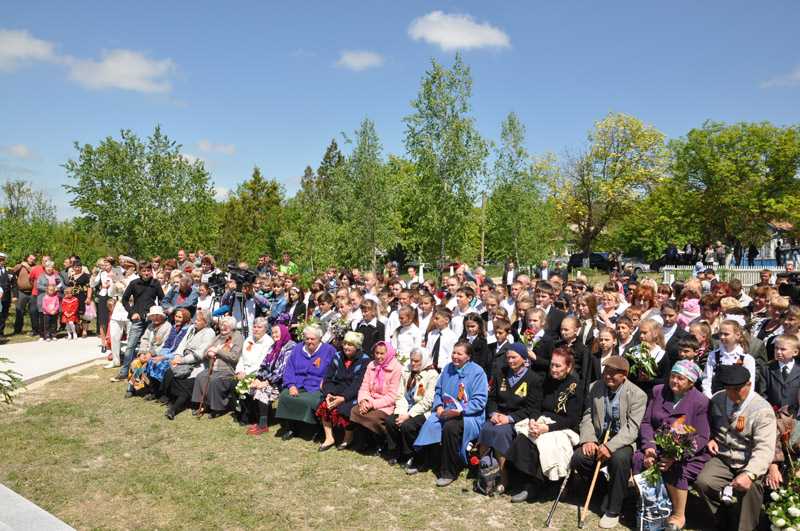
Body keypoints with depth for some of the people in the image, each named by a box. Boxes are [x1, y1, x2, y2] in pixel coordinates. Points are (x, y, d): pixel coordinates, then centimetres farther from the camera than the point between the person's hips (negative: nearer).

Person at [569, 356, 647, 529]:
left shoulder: (637, 395, -12)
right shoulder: (595, 388, 2)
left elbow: (632, 428, -18)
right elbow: (587, 416, 4)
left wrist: (611, 446, -29)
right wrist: (588, 439, -13)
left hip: (624, 441, -4)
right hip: (600, 438, 4)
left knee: (619, 459, -36)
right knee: (578, 458, -21)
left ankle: (613, 511, -16)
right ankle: (604, 490, 10)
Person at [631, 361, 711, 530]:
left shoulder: (700, 401, -6)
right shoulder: (659, 391, 7)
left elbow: (701, 438, -10)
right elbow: (646, 422, 5)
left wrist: (676, 456, -22)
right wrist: (648, 447, -13)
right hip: (658, 446, 4)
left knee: (674, 469, -32)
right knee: (639, 460, -25)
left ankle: (679, 516, -8)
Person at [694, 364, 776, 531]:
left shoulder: (763, 409, -11)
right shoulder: (717, 400, 4)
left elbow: (764, 448, -21)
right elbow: (709, 425, 23)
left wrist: (749, 474, -36)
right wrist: (710, 439, -1)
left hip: (748, 464, -4)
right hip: (722, 460, 4)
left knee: (750, 487, -34)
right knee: (702, 482, -22)